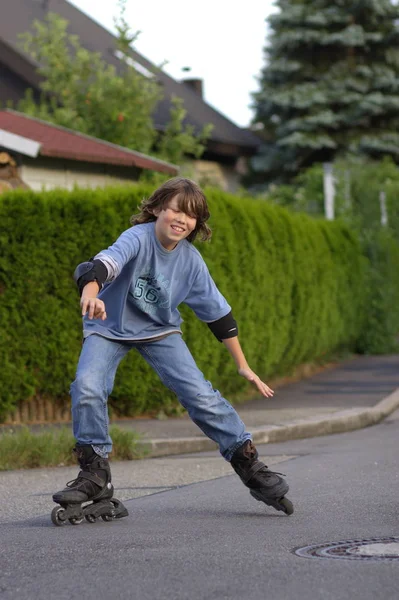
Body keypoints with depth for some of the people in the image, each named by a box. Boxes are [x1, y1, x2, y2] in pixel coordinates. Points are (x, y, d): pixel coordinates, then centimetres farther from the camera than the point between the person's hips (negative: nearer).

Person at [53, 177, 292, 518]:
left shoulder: (191, 260, -12)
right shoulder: (138, 239, -26)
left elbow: (218, 313, -2)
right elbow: (107, 262, -48)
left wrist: (243, 366, 1)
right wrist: (90, 293, -71)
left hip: (160, 330, 3)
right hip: (109, 327, -3)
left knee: (201, 395, -10)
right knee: (87, 388, -26)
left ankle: (249, 465, 4)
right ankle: (95, 472, -10)